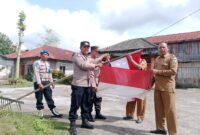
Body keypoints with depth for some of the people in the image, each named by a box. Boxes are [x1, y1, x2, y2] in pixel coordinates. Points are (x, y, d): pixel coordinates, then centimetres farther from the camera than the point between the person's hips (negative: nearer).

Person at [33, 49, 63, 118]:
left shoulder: (48, 64, 16)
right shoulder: (37, 63, -7)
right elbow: (36, 74, -16)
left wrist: (52, 82, 15)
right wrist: (39, 84, -23)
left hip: (47, 83, 6)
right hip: (39, 83, -6)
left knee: (49, 98, 4)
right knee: (39, 99, 2)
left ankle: (54, 112, 6)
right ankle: (40, 114, 12)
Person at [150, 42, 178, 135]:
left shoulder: (172, 58, -3)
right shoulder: (157, 59, 18)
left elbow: (173, 71, -16)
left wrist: (158, 72, -15)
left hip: (168, 88, -7)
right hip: (157, 87, 7)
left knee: (170, 110, -3)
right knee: (159, 109, 10)